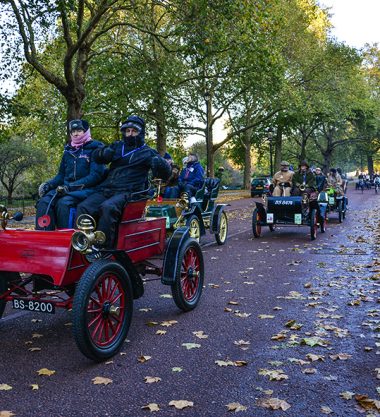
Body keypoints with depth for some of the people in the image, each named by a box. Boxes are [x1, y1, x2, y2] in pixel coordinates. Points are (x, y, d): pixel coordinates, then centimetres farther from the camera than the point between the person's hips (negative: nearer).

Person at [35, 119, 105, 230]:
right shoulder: (68, 151, 20)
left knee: (63, 203, -34)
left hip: (86, 189, -5)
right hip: (66, 187, 6)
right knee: (44, 202, -23)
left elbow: (96, 175, -10)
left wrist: (70, 186, -19)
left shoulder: (95, 149, 1)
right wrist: (48, 184, 3)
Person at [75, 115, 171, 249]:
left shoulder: (147, 152, 9)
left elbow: (165, 174, 2)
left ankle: (103, 249, -34)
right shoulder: (118, 146, 22)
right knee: (83, 207, -20)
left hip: (127, 192, -5)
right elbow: (96, 157, 17)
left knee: (107, 207, -35)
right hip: (106, 189, 5)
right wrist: (104, 153, -8)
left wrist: (160, 164, -22)